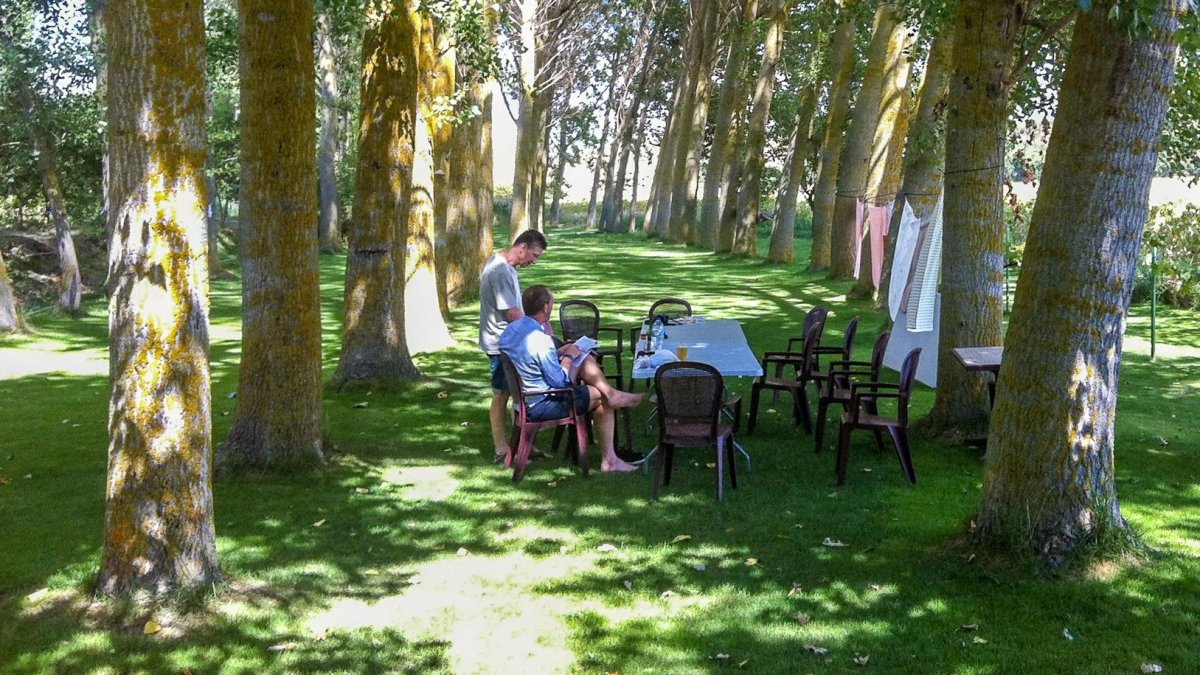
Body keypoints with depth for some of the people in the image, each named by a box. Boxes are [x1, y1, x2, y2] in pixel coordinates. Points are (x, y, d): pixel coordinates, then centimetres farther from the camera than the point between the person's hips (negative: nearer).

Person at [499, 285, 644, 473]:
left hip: (521, 399, 9)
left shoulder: (510, 329, -2)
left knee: (585, 359, 10)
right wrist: (568, 356, -6)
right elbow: (559, 382, -22)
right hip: (540, 406, -9)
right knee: (603, 400, 8)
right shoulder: (540, 339, -30)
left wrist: (560, 352, 8)